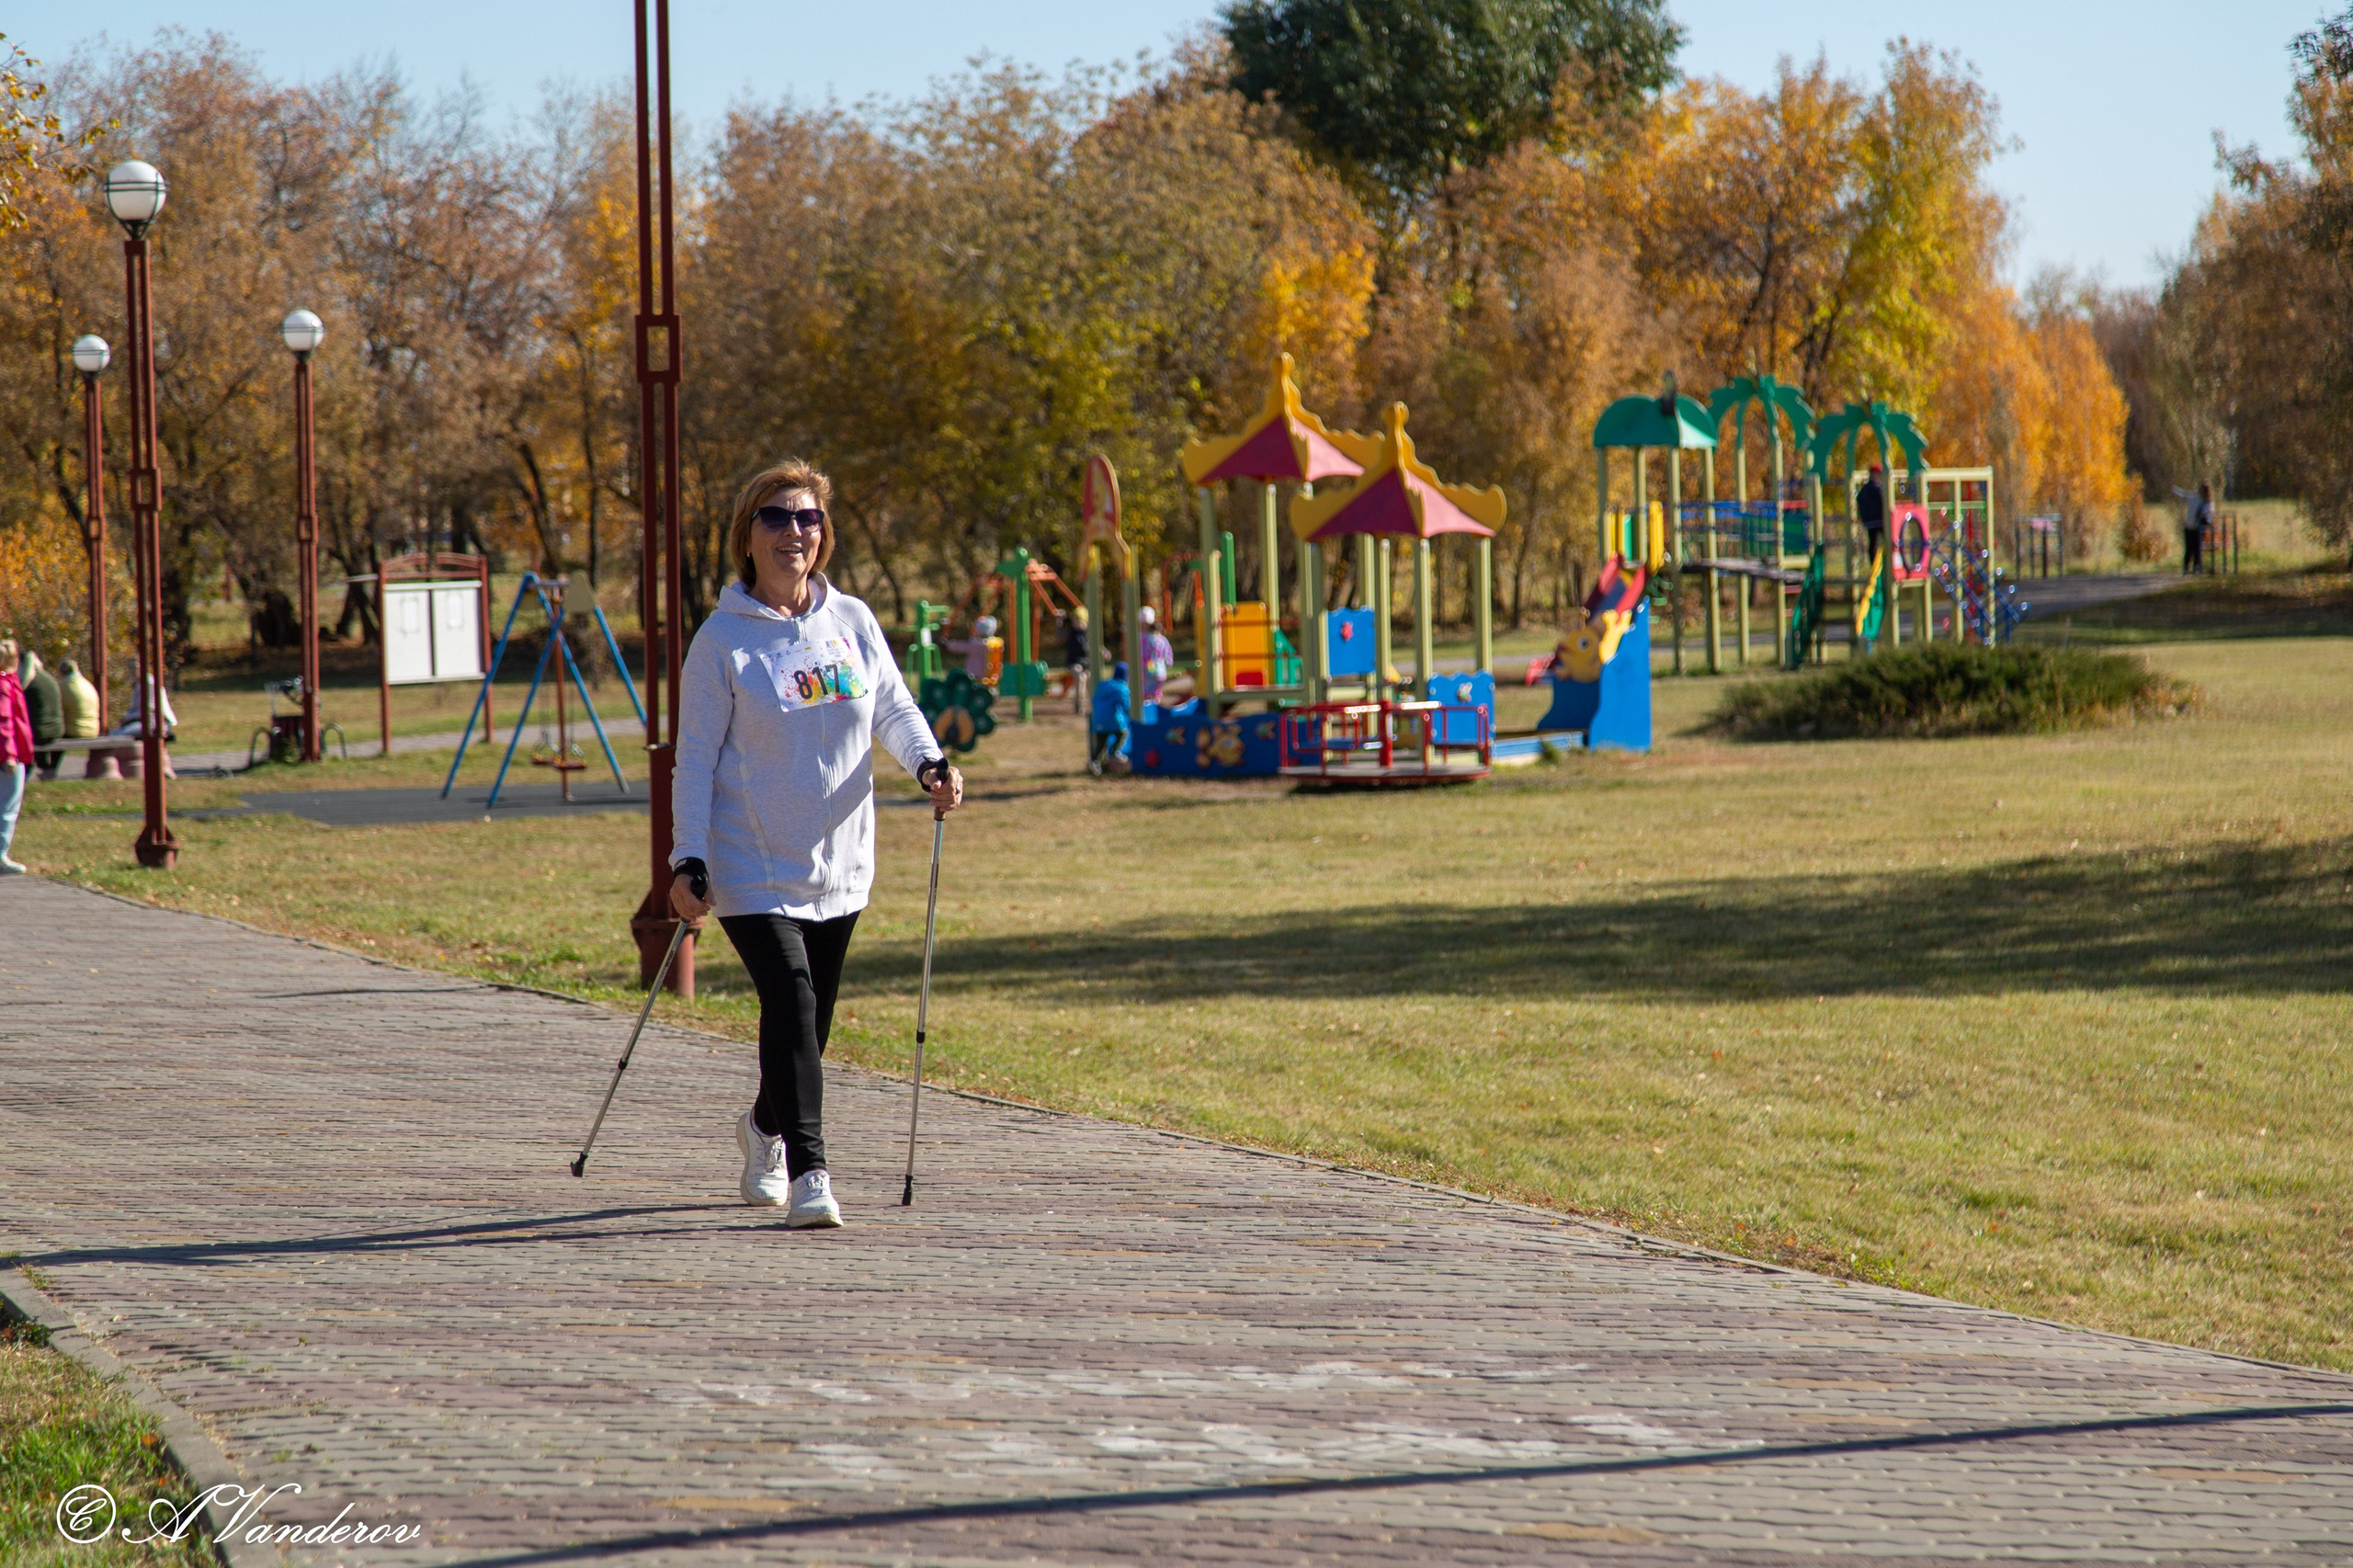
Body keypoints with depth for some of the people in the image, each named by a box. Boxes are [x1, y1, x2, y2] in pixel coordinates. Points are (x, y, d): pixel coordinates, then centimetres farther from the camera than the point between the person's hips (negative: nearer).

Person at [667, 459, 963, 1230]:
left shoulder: (853, 622, 3)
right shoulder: (724, 639, -7)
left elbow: (893, 707, 8)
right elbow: (696, 758, -6)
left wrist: (929, 764, -13)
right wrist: (688, 860, -12)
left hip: (840, 863, 5)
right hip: (753, 867, -5)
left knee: (811, 1018, 15)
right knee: (791, 1002, -19)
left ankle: (766, 1130, 42)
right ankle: (806, 1173, -18)